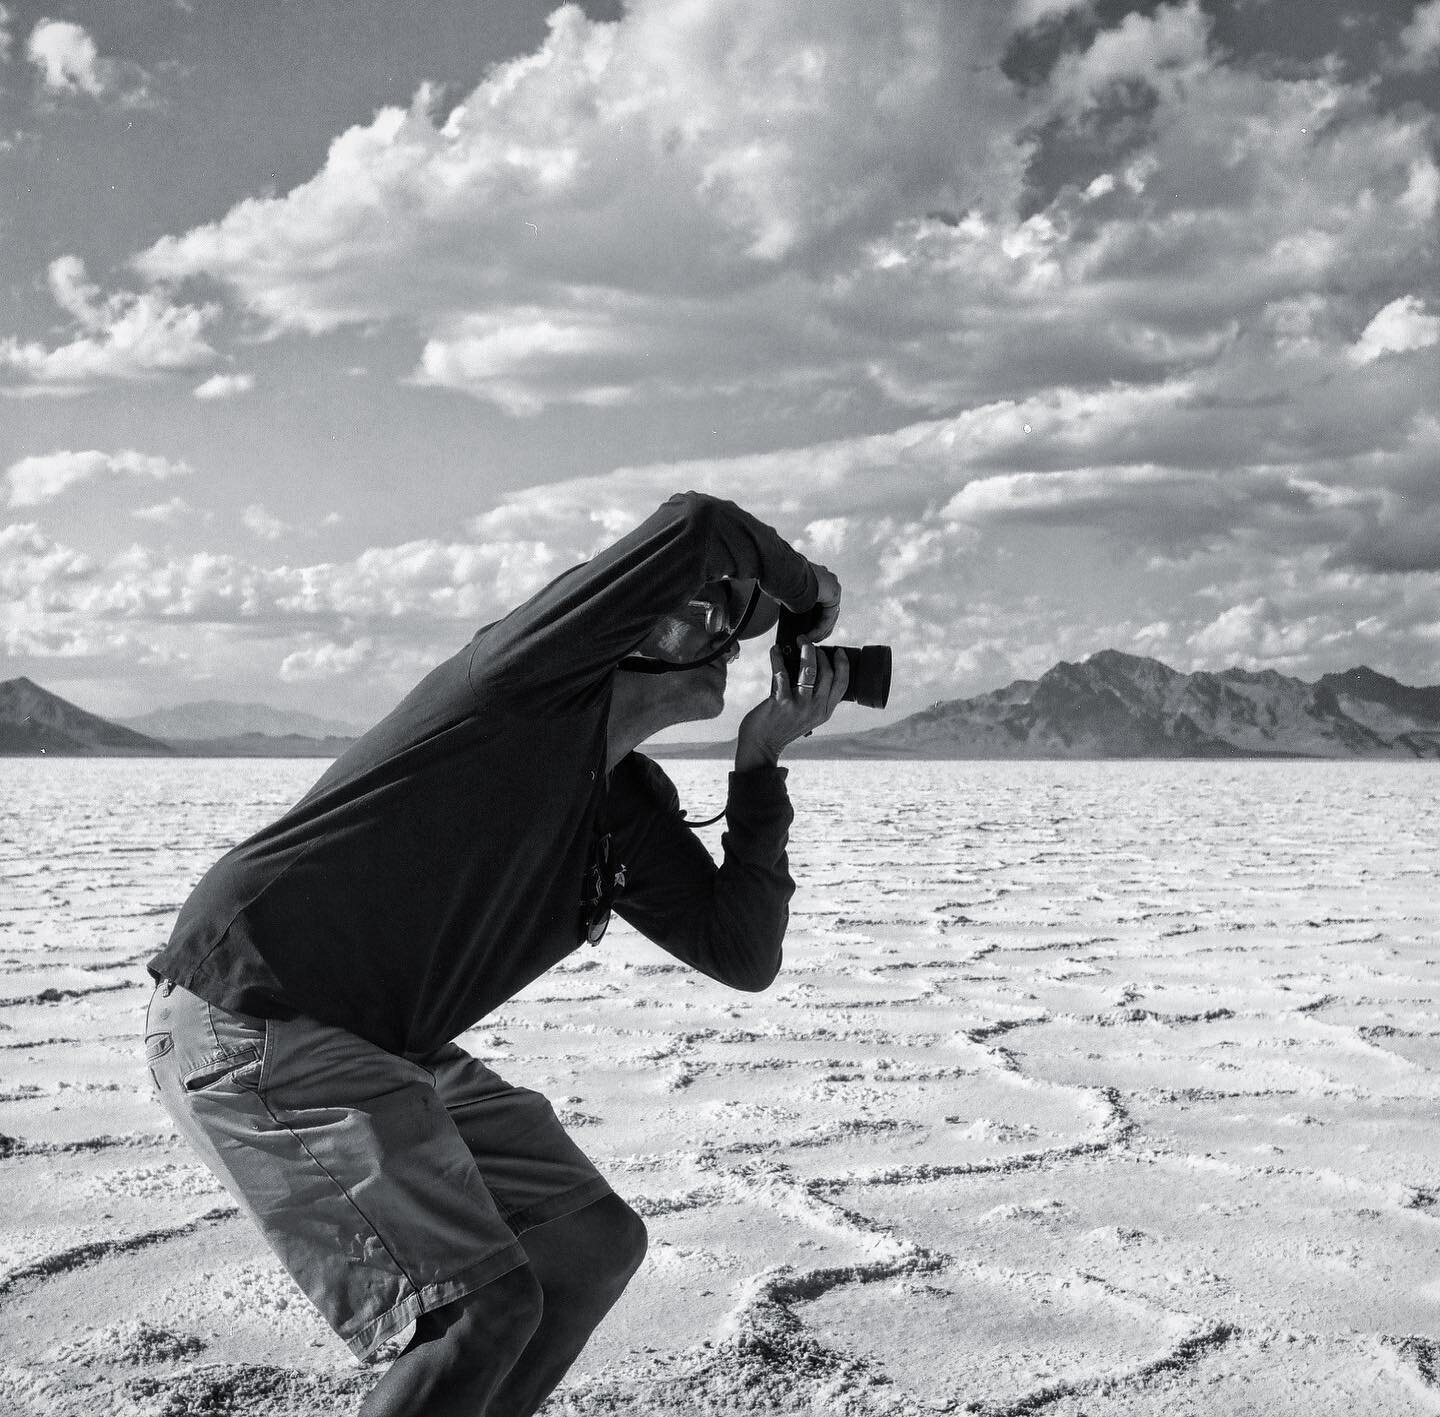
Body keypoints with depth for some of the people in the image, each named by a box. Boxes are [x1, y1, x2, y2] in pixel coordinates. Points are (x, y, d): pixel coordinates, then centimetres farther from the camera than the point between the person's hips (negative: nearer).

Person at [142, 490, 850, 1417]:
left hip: (391, 1051, 10)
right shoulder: (530, 678, -12)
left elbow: (742, 953, 6)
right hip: (250, 1021, -9)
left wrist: (763, 766, 3)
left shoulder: (635, 808, 12)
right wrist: (804, 586, -6)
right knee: (488, 1303, -16)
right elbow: (695, 531, -25)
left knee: (596, 1243, 9)